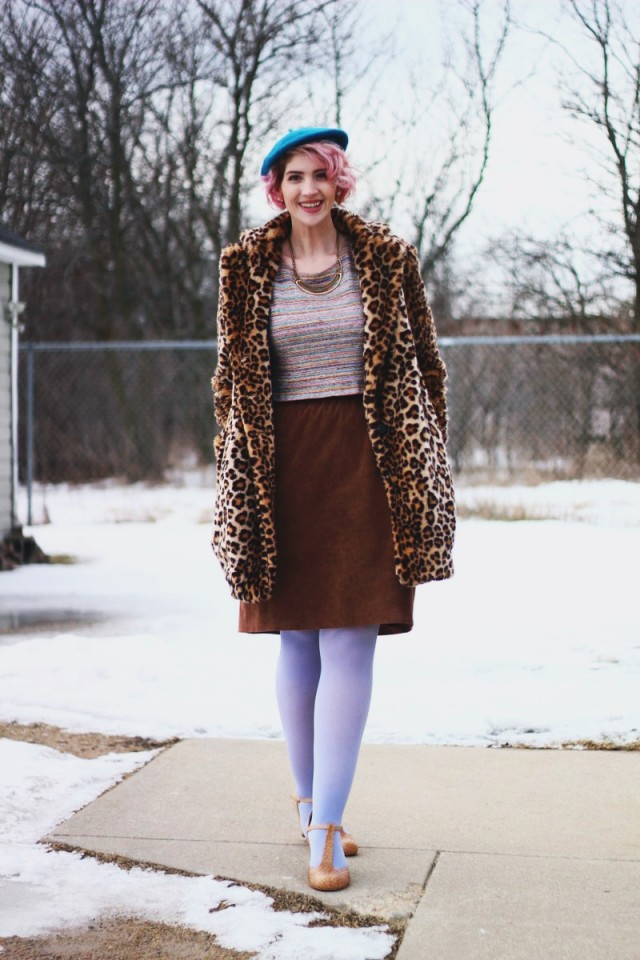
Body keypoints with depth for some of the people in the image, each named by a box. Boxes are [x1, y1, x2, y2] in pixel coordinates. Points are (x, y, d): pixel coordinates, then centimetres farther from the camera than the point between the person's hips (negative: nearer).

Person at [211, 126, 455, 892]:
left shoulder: (386, 259, 5)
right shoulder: (247, 268, 7)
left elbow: (424, 365, 8)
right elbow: (231, 377, 11)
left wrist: (424, 467, 3)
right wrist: (237, 479, 5)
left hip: (365, 465, -1)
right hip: (284, 467, 1)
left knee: (349, 643, -6)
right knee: (297, 641, 8)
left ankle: (325, 824, -2)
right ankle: (309, 797, 26)